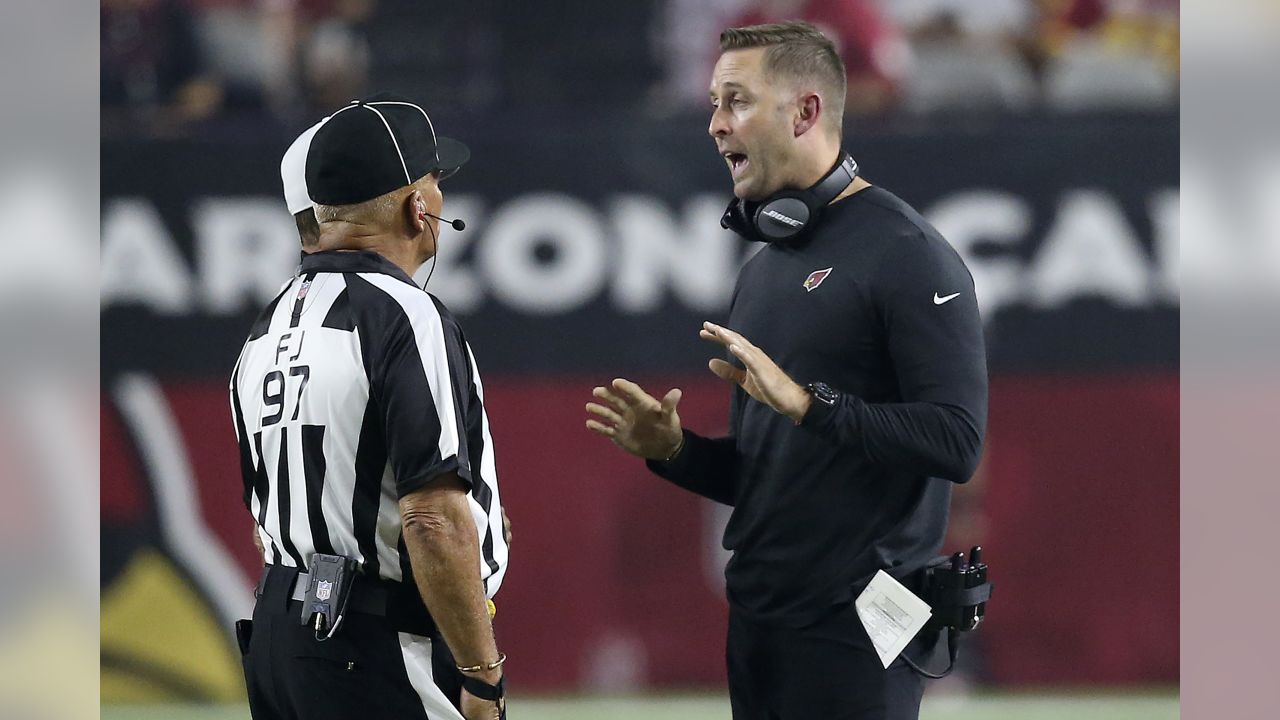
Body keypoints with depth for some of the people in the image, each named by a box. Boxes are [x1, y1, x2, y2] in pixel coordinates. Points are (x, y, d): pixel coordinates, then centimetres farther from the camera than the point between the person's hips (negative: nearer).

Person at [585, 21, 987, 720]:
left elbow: (955, 440, -20)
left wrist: (806, 401, -25)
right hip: (756, 624, 8)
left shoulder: (905, 254, -9)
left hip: (850, 629, -8)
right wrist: (672, 449, 4)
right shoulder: (761, 271, 17)